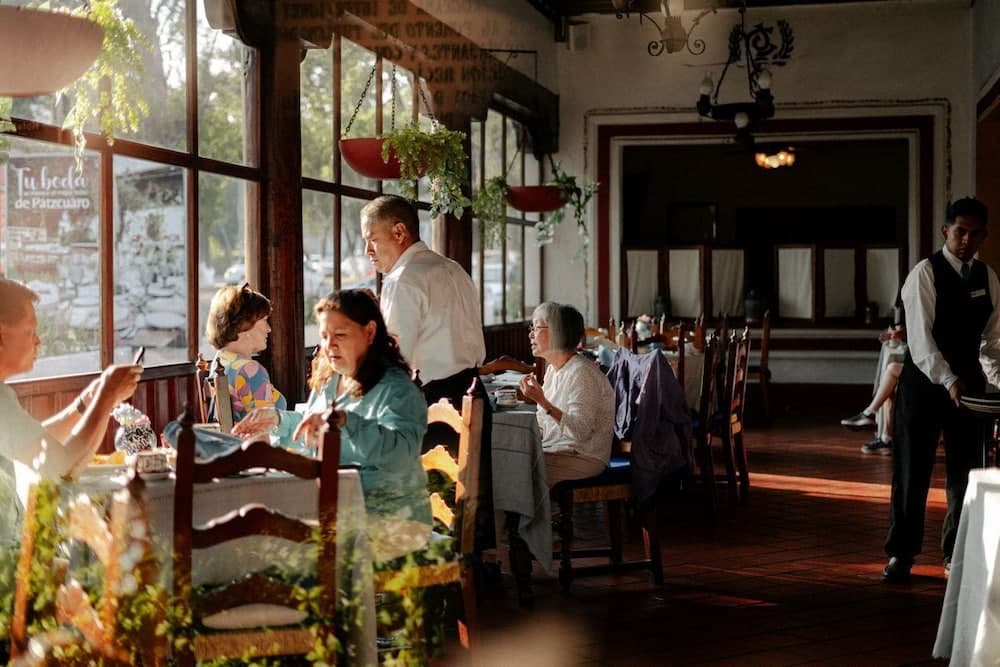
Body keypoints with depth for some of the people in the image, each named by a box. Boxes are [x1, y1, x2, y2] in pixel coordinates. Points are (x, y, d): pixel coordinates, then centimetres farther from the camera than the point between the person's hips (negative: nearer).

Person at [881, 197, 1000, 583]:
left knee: (965, 470, 8)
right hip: (925, 380, -5)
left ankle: (957, 554, 20)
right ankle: (900, 554, 7)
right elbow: (919, 337, -20)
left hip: (968, 381, 5)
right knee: (913, 471, -1)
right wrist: (947, 380, -31)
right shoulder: (925, 274, -11)